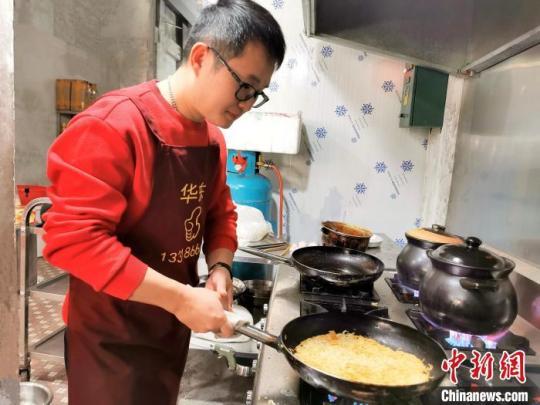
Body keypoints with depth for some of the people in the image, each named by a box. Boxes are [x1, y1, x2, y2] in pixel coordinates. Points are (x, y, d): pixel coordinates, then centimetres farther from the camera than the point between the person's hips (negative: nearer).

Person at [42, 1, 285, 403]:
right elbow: (72, 237, -27)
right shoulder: (112, 125, -23)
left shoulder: (213, 137, 1)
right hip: (112, 338, -7)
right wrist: (180, 298, -27)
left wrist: (220, 267, -8)